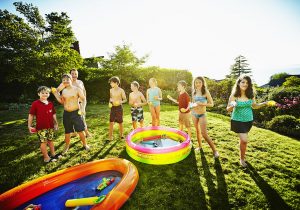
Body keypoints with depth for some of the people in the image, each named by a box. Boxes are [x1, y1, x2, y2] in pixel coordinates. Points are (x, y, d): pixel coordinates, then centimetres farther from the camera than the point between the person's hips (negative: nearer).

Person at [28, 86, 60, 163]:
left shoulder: (50, 103, 5)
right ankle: (46, 158, 15)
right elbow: (31, 115, -5)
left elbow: (53, 114, 13)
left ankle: (53, 154, 32)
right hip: (41, 127, -4)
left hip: (50, 126, 5)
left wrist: (56, 123, 15)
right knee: (43, 142, 3)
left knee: (51, 140, 17)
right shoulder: (35, 103, -8)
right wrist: (29, 126, -8)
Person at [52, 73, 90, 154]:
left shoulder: (77, 89, -7)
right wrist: (55, 93, 9)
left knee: (80, 130, 2)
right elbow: (62, 102, 17)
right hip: (66, 113, 5)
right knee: (67, 131, 15)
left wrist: (83, 109, -19)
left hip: (76, 112, -4)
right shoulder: (63, 91, 8)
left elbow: (83, 99, -6)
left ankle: (85, 144, 21)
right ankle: (67, 146, 32)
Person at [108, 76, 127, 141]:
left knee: (120, 122, 7)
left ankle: (121, 134, 27)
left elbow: (125, 99, -4)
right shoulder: (111, 90, 5)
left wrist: (120, 102, -23)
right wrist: (110, 102, 0)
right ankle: (110, 136, 8)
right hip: (113, 108, 4)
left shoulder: (121, 90, -9)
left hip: (119, 107, -4)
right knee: (111, 122, -1)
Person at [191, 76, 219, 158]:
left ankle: (214, 150, 3)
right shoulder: (194, 92, 4)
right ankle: (200, 146, 31)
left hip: (202, 114, -5)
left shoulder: (206, 92, -9)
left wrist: (202, 104, -23)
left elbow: (211, 104, -10)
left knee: (204, 133, -10)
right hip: (194, 113, 5)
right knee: (197, 131, 15)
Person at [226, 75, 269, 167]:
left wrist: (264, 104, -5)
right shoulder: (234, 95, -15)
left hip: (248, 120, 4)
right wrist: (232, 106, -31)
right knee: (244, 140, -10)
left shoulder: (251, 95, -5)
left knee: (242, 139, 17)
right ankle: (242, 159, 16)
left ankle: (242, 156, 42)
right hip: (237, 121, -4)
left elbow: (254, 106, 11)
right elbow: (228, 109, -11)